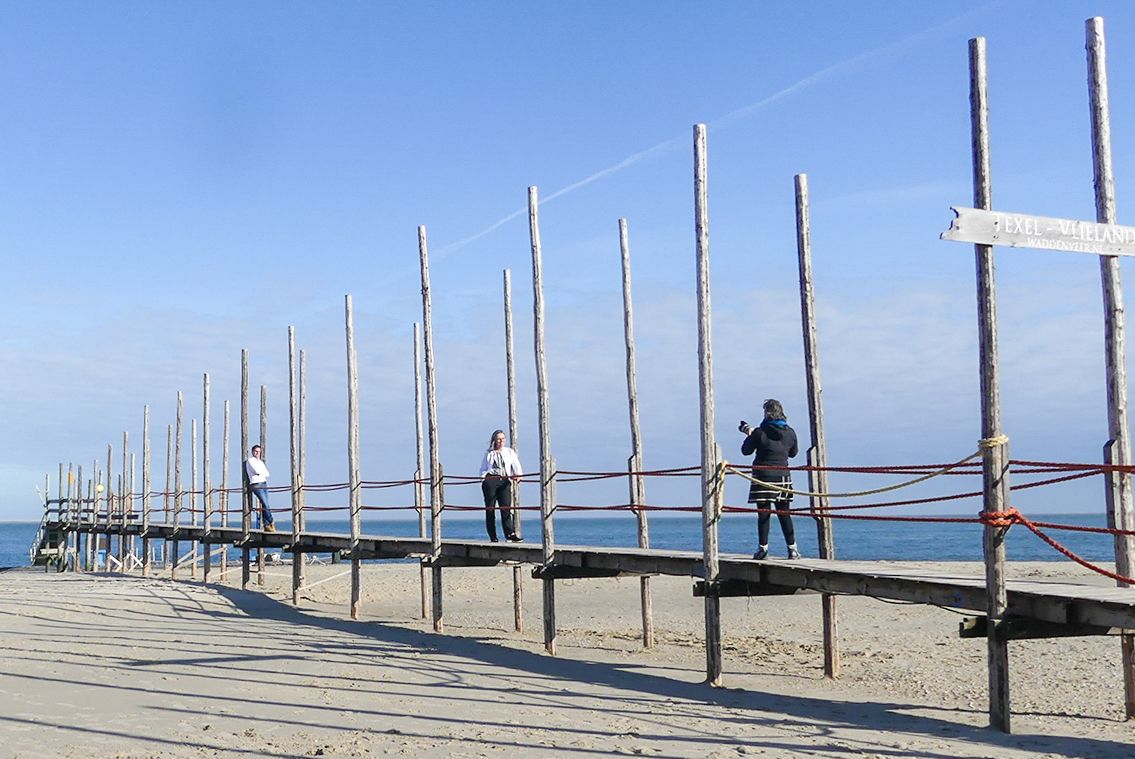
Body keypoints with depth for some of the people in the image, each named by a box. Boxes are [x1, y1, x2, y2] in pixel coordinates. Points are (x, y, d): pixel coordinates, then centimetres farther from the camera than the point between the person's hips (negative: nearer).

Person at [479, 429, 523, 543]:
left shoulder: (510, 452, 18)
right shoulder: (488, 454, 16)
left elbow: (516, 466, 8)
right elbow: (483, 469, 17)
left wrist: (518, 474, -11)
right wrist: (483, 476, -4)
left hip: (504, 482, 0)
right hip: (490, 481, 0)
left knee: (506, 507, -13)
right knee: (490, 508, -3)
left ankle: (510, 533, -20)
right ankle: (493, 537, -1)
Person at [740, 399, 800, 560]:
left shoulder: (759, 432, -10)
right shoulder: (790, 432, 2)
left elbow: (746, 451, 1)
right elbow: (793, 453, 17)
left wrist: (749, 434, 15)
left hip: (763, 477, -4)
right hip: (782, 477, 4)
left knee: (763, 514, 0)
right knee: (784, 514, 9)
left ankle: (763, 548, -1)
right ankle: (792, 548, 8)